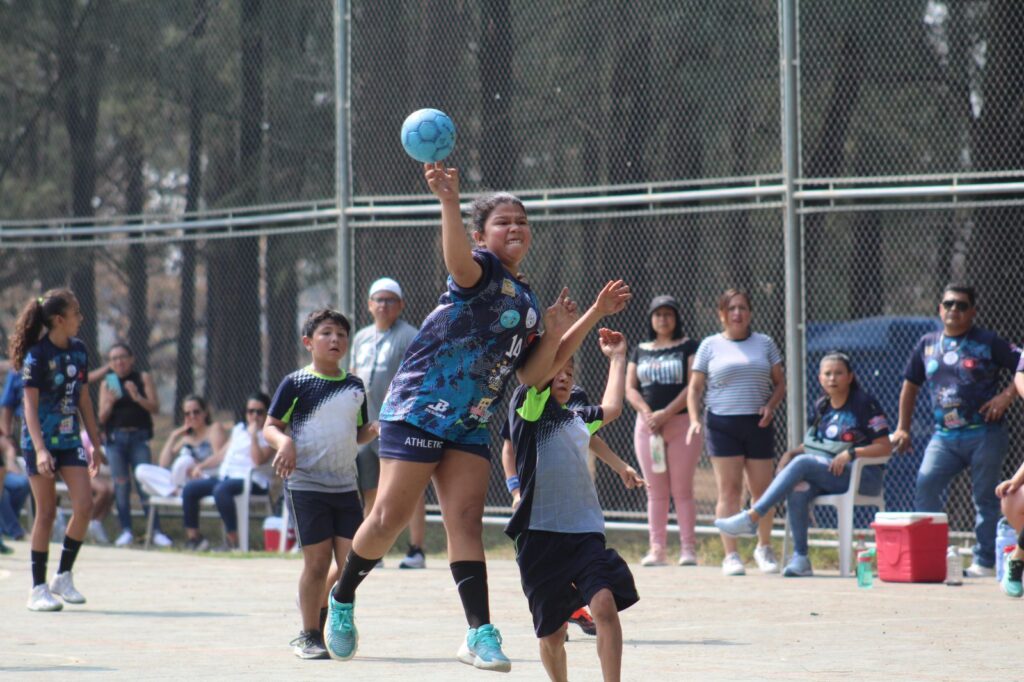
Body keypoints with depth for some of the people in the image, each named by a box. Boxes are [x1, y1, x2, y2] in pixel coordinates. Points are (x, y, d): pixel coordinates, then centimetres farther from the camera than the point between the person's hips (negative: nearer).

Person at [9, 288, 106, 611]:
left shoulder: (78, 350, 6)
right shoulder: (37, 356, -13)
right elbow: (30, 406, -15)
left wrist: (95, 444, 17)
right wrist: (40, 449, -24)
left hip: (70, 440, 5)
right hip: (40, 442, -5)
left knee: (84, 505, -7)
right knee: (46, 513, -2)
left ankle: (63, 576, 7)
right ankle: (38, 588, 7)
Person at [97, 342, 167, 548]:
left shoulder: (143, 378, 7)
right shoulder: (107, 384, 10)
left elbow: (155, 407, -1)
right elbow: (102, 418, 7)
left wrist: (137, 398, -16)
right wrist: (110, 402, -12)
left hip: (139, 436, -2)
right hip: (116, 437, 2)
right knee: (121, 485, 0)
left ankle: (156, 531, -6)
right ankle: (126, 531, 4)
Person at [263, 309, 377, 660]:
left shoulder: (354, 386, 12)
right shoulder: (296, 384, -4)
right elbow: (271, 426, -2)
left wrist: (376, 430, 1)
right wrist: (284, 442, -23)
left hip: (346, 486, 5)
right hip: (306, 484, -5)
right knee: (317, 559, -5)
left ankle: (340, 629, 16)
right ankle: (309, 635, 7)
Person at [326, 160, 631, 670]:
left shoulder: (527, 303, 17)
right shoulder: (482, 270, -6)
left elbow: (533, 374, 15)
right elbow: (459, 261, -32)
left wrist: (563, 329, 7)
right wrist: (449, 202, -50)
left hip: (471, 426, 6)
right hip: (418, 409, -6)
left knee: (466, 520, -5)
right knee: (389, 518, -6)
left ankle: (479, 635, -12)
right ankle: (342, 596, 16)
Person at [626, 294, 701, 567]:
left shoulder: (688, 347, 3)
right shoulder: (640, 351, 15)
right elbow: (630, 388, 9)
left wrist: (665, 414, -15)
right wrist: (647, 413, -9)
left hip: (681, 423, -4)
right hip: (647, 426, 4)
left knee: (682, 489, -6)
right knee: (655, 491, 3)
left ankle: (688, 548, -6)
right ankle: (657, 549, 3)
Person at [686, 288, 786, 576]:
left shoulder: (764, 344, 11)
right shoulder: (710, 346, 6)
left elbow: (780, 383, 14)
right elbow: (695, 388, 7)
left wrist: (771, 406, -6)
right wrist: (694, 419, -8)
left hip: (757, 425, 2)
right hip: (722, 425, -2)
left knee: (762, 489, 3)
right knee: (729, 490, -5)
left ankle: (764, 548, 22)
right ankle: (731, 555, -3)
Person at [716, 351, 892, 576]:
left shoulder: (864, 403, -4)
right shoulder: (821, 406, 16)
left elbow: (885, 447, -8)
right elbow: (815, 445, 24)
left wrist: (851, 453, -20)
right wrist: (791, 453, 4)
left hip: (863, 477, -6)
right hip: (824, 477, 6)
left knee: (802, 463, -29)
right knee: (798, 491, -30)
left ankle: (751, 518, -30)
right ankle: (800, 559, -28)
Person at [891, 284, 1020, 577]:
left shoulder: (988, 343, 2)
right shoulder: (927, 344, 14)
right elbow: (911, 385, 23)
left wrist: (1006, 396, -11)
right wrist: (903, 428, 21)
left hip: (985, 435, -3)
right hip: (944, 436, 3)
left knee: (985, 497, 0)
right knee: (925, 485, -14)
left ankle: (985, 561, 5)